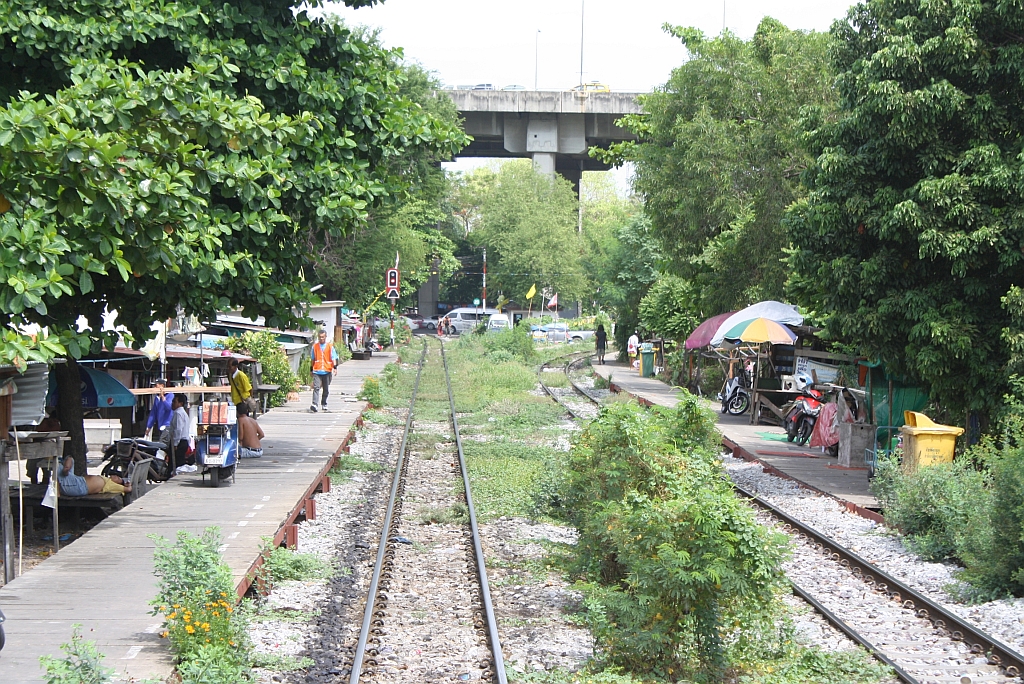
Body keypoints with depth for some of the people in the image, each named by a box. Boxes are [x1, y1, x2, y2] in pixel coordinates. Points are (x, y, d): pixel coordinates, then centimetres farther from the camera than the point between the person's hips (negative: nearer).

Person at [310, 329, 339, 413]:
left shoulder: (330, 346, 3)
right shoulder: (315, 346, 8)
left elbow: (333, 357, -1)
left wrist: (335, 367, -14)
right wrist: (312, 369, 20)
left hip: (327, 371, 0)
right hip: (317, 371, 0)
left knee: (326, 389, 10)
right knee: (316, 388, -14)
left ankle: (324, 404, 26)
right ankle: (315, 405, -23)